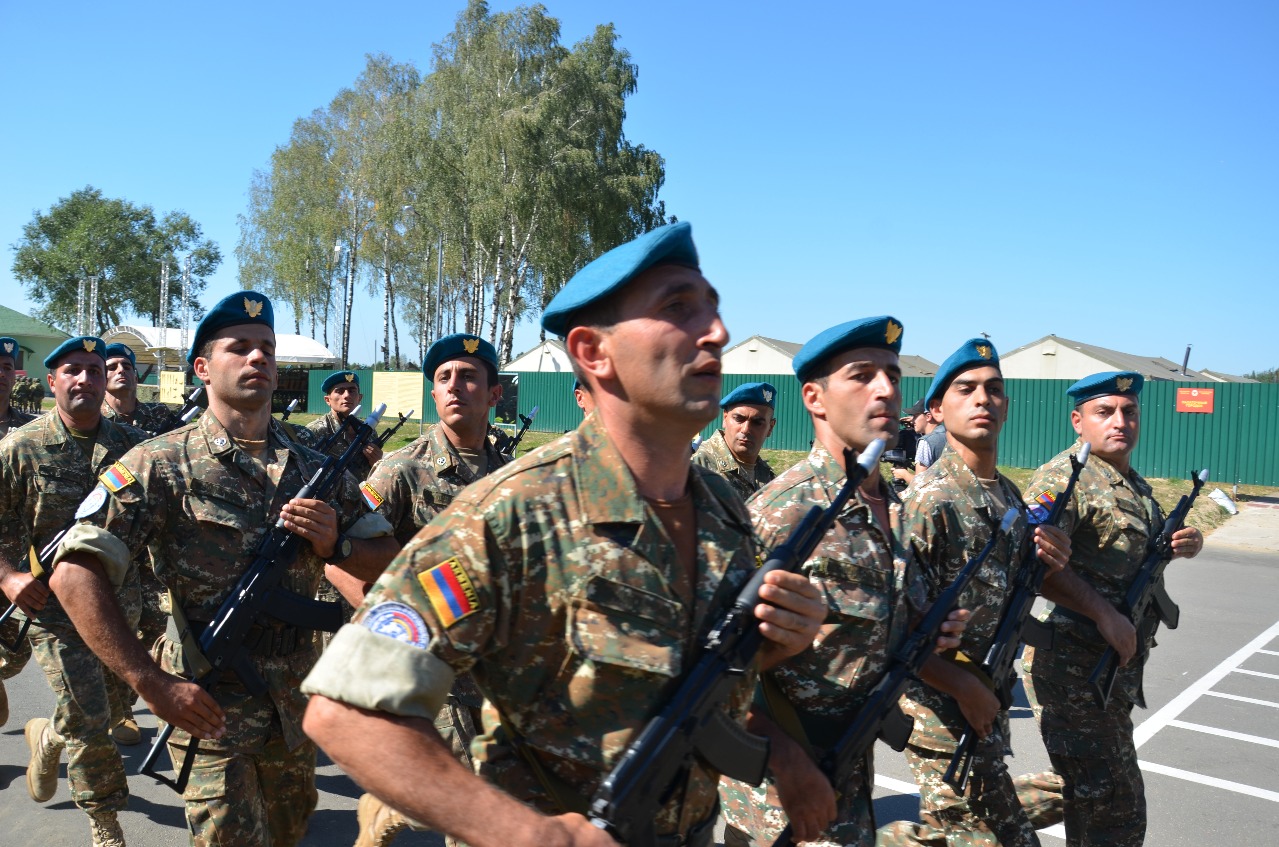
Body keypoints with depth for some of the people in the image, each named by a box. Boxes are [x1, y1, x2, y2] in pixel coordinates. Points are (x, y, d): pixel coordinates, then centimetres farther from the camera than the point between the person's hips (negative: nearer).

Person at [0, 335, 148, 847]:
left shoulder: (133, 445, 0)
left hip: (119, 596, 4)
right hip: (54, 602, -4)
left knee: (112, 704, 18)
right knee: (89, 720, -3)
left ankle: (47, 738, 52)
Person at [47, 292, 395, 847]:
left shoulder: (314, 468, 2)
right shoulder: (162, 464, -11)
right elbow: (74, 576, -19)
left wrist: (335, 544, -15)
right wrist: (151, 683, -24)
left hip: (295, 707, 5)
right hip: (209, 711, -5)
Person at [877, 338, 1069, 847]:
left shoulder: (1010, 495, 8)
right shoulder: (930, 499, -18)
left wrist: (1050, 563, -4)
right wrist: (965, 682, -21)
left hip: (988, 707, 8)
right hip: (945, 714, -8)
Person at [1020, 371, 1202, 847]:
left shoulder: (1133, 483, 15)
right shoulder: (1065, 477, -16)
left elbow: (1145, 549, 29)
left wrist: (1186, 544, 7)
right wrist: (1104, 614, -28)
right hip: (1076, 667, -10)